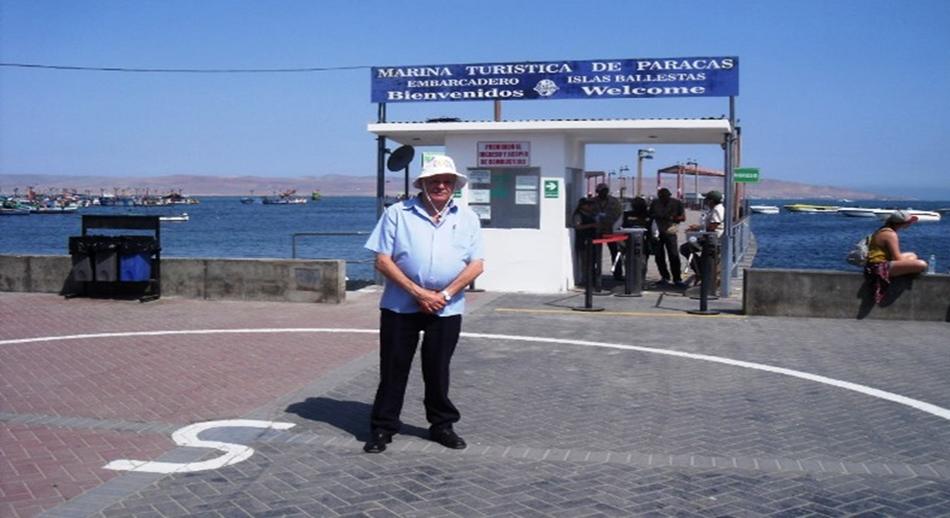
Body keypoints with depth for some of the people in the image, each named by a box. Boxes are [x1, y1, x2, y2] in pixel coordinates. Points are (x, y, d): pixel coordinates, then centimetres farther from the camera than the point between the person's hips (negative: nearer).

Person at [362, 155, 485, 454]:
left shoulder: (467, 218, 6)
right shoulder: (398, 214, 0)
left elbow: (476, 264, 1)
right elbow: (383, 261, -5)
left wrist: (445, 294, -11)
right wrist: (418, 292, -13)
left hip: (446, 308, 1)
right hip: (400, 306, -1)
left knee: (438, 369, 10)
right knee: (393, 368, 4)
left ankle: (442, 425, 24)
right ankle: (382, 427, 14)